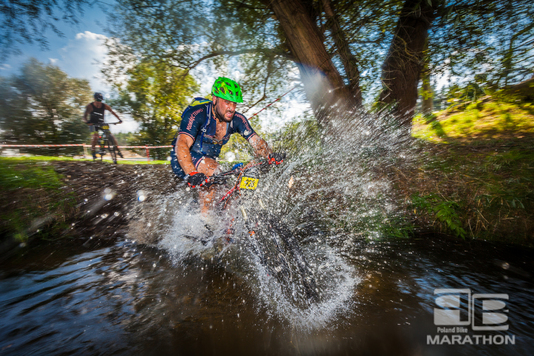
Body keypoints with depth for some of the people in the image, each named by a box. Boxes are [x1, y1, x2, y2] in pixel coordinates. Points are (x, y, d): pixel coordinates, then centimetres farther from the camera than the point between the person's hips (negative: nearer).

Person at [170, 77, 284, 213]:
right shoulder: (197, 114, -25)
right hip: (184, 162, -5)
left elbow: (255, 140, -15)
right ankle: (204, 217, -18)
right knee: (213, 170, -33)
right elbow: (182, 145, -36)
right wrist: (191, 174, -51)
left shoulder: (237, 119, -11)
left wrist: (271, 156, -35)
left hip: (208, 163, 5)